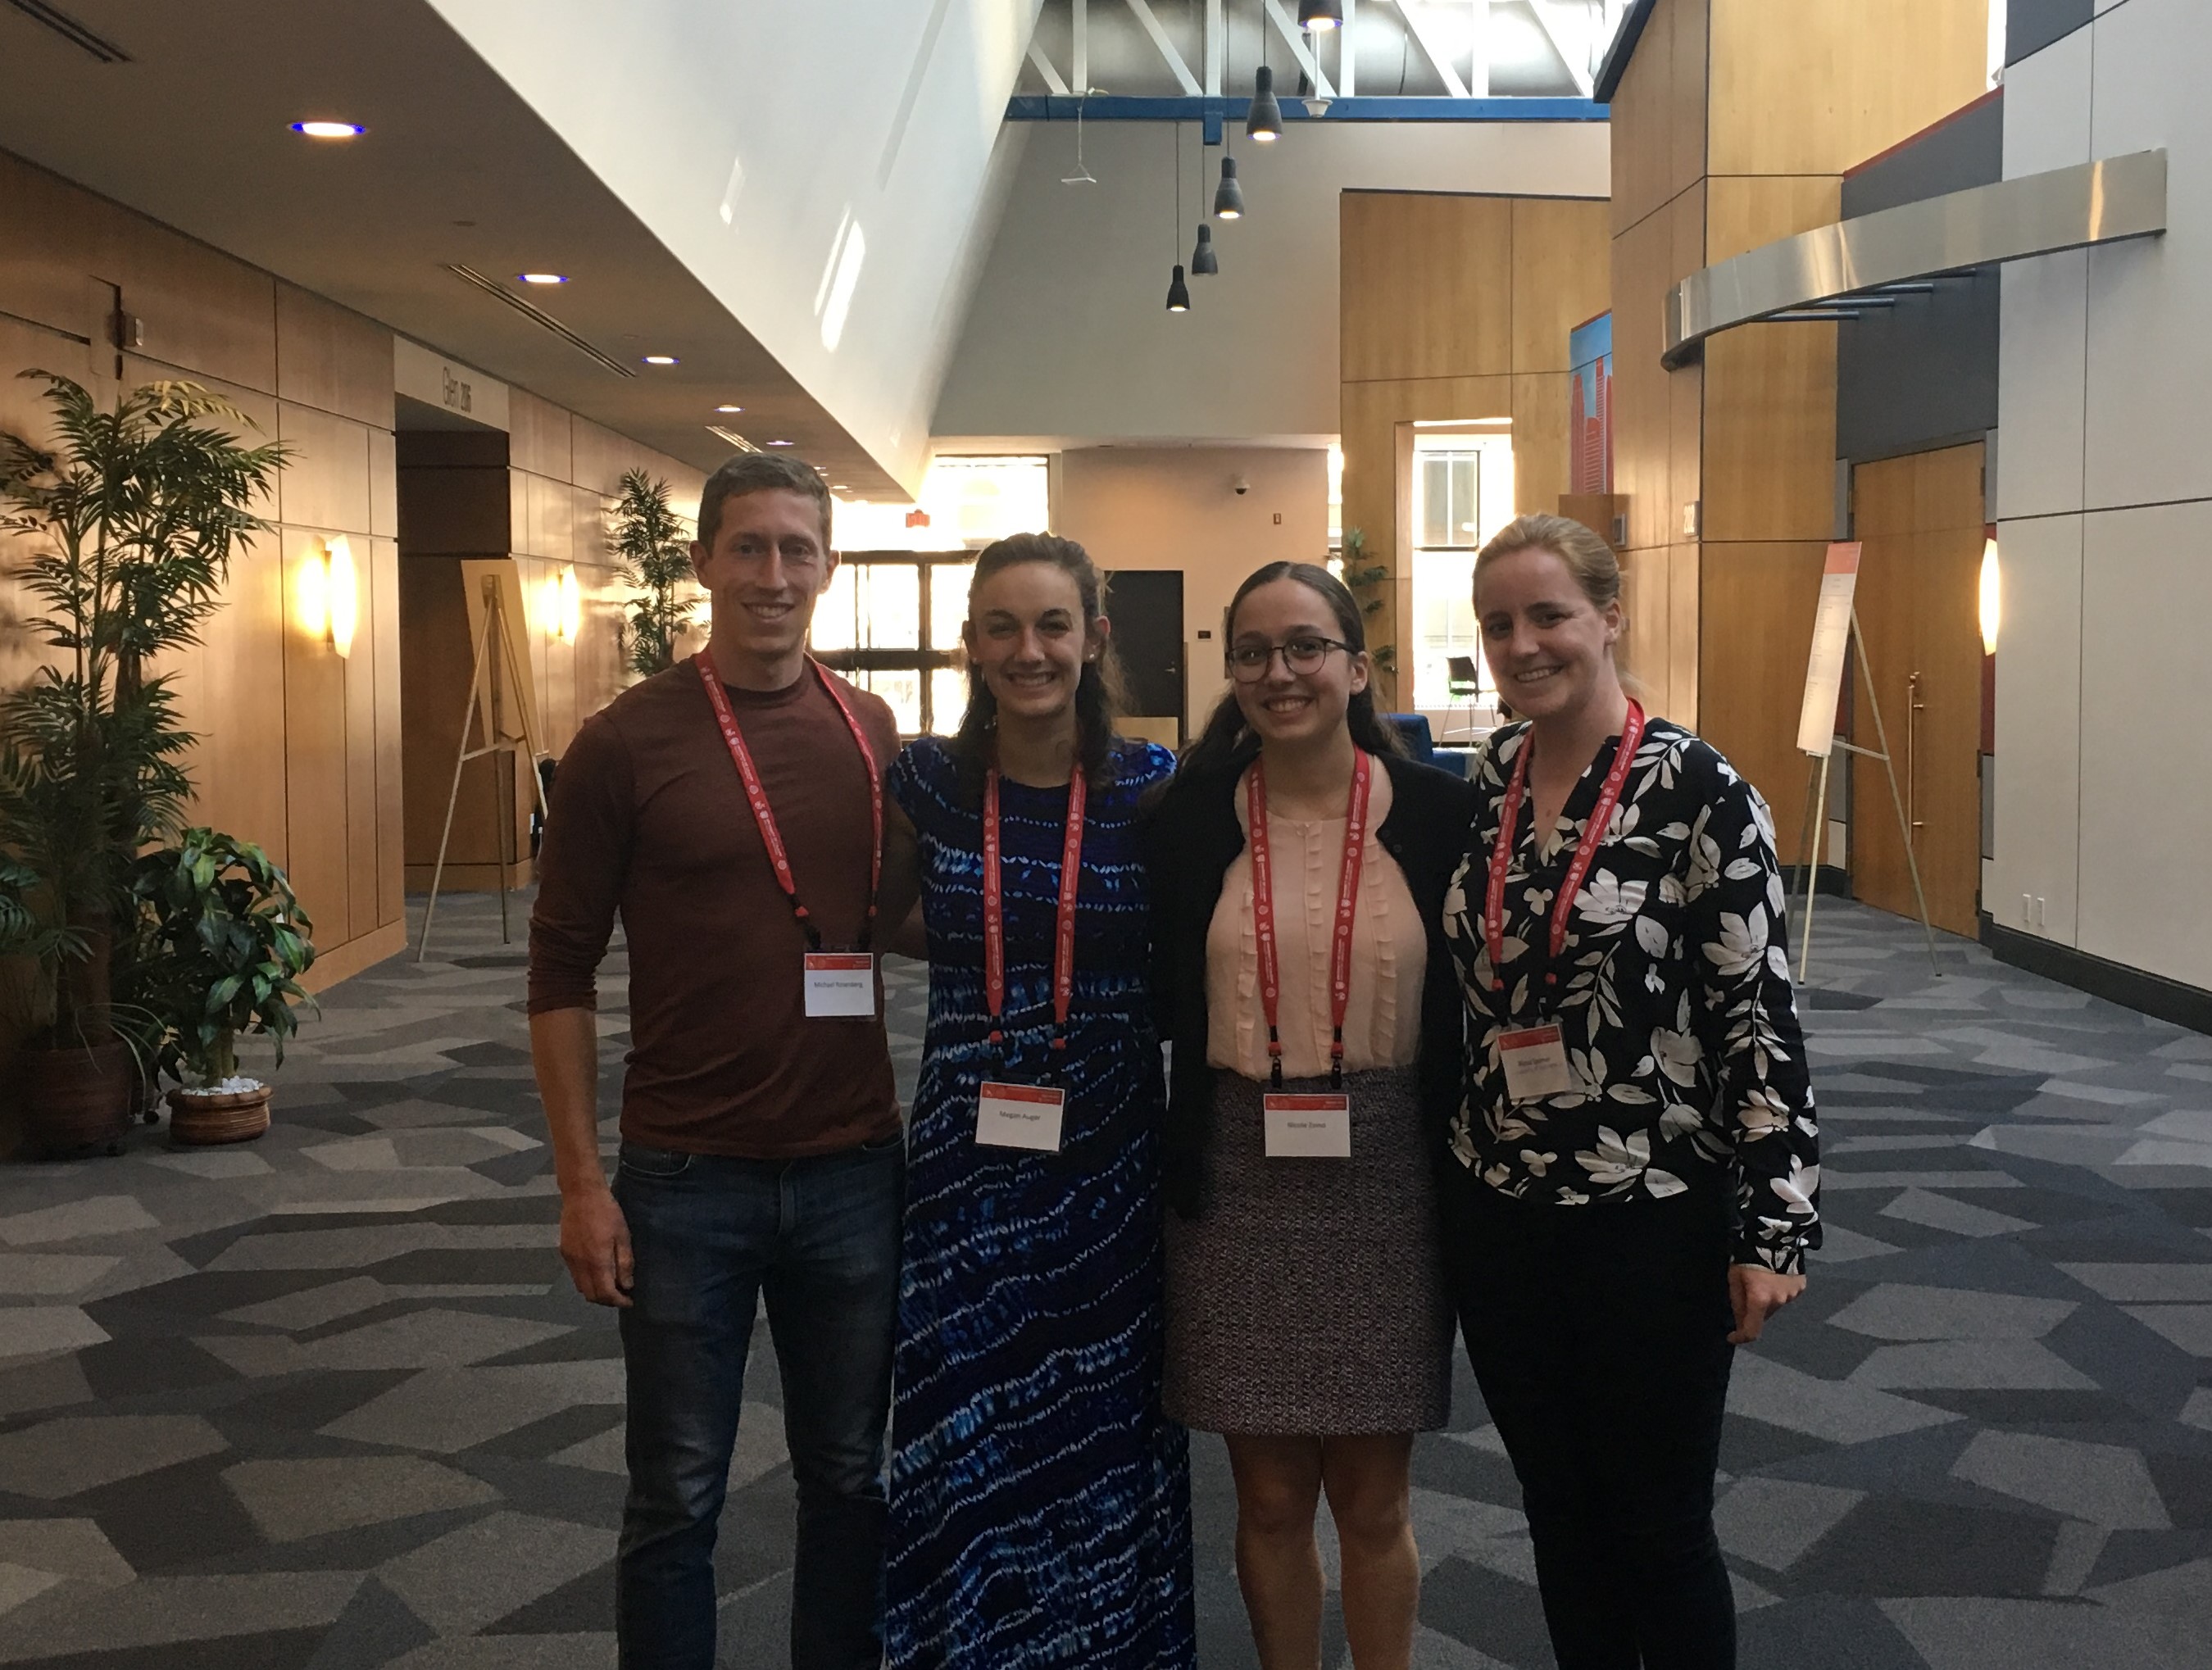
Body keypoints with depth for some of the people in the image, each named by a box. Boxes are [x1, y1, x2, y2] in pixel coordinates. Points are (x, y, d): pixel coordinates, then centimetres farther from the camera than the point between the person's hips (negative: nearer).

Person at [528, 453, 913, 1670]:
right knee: (676, 1498, 9)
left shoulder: (873, 734, 3)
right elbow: (561, 973, -5)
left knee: (848, 1477, 15)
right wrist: (581, 1180, -9)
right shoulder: (625, 743, -7)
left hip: (855, 1171, 3)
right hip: (685, 1180, -3)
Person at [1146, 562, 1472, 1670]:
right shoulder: (1191, 816, -2)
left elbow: (1471, 1008, 0)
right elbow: (1163, 1001, 5)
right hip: (1237, 1186, 1)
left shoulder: (1435, 811, -4)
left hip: (1386, 1181, 0)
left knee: (1373, 1503, 11)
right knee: (1270, 1496, 11)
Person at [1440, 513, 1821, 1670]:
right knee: (1559, 1512, 17)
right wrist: (1446, 1164, 13)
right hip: (1498, 1213, 5)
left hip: (1654, 1217, -5)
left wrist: (1773, 1231, -13)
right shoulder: (1483, 784, 4)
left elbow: (1761, 1013, -13)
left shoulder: (1698, 791, -13)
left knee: (1659, 1529, 9)